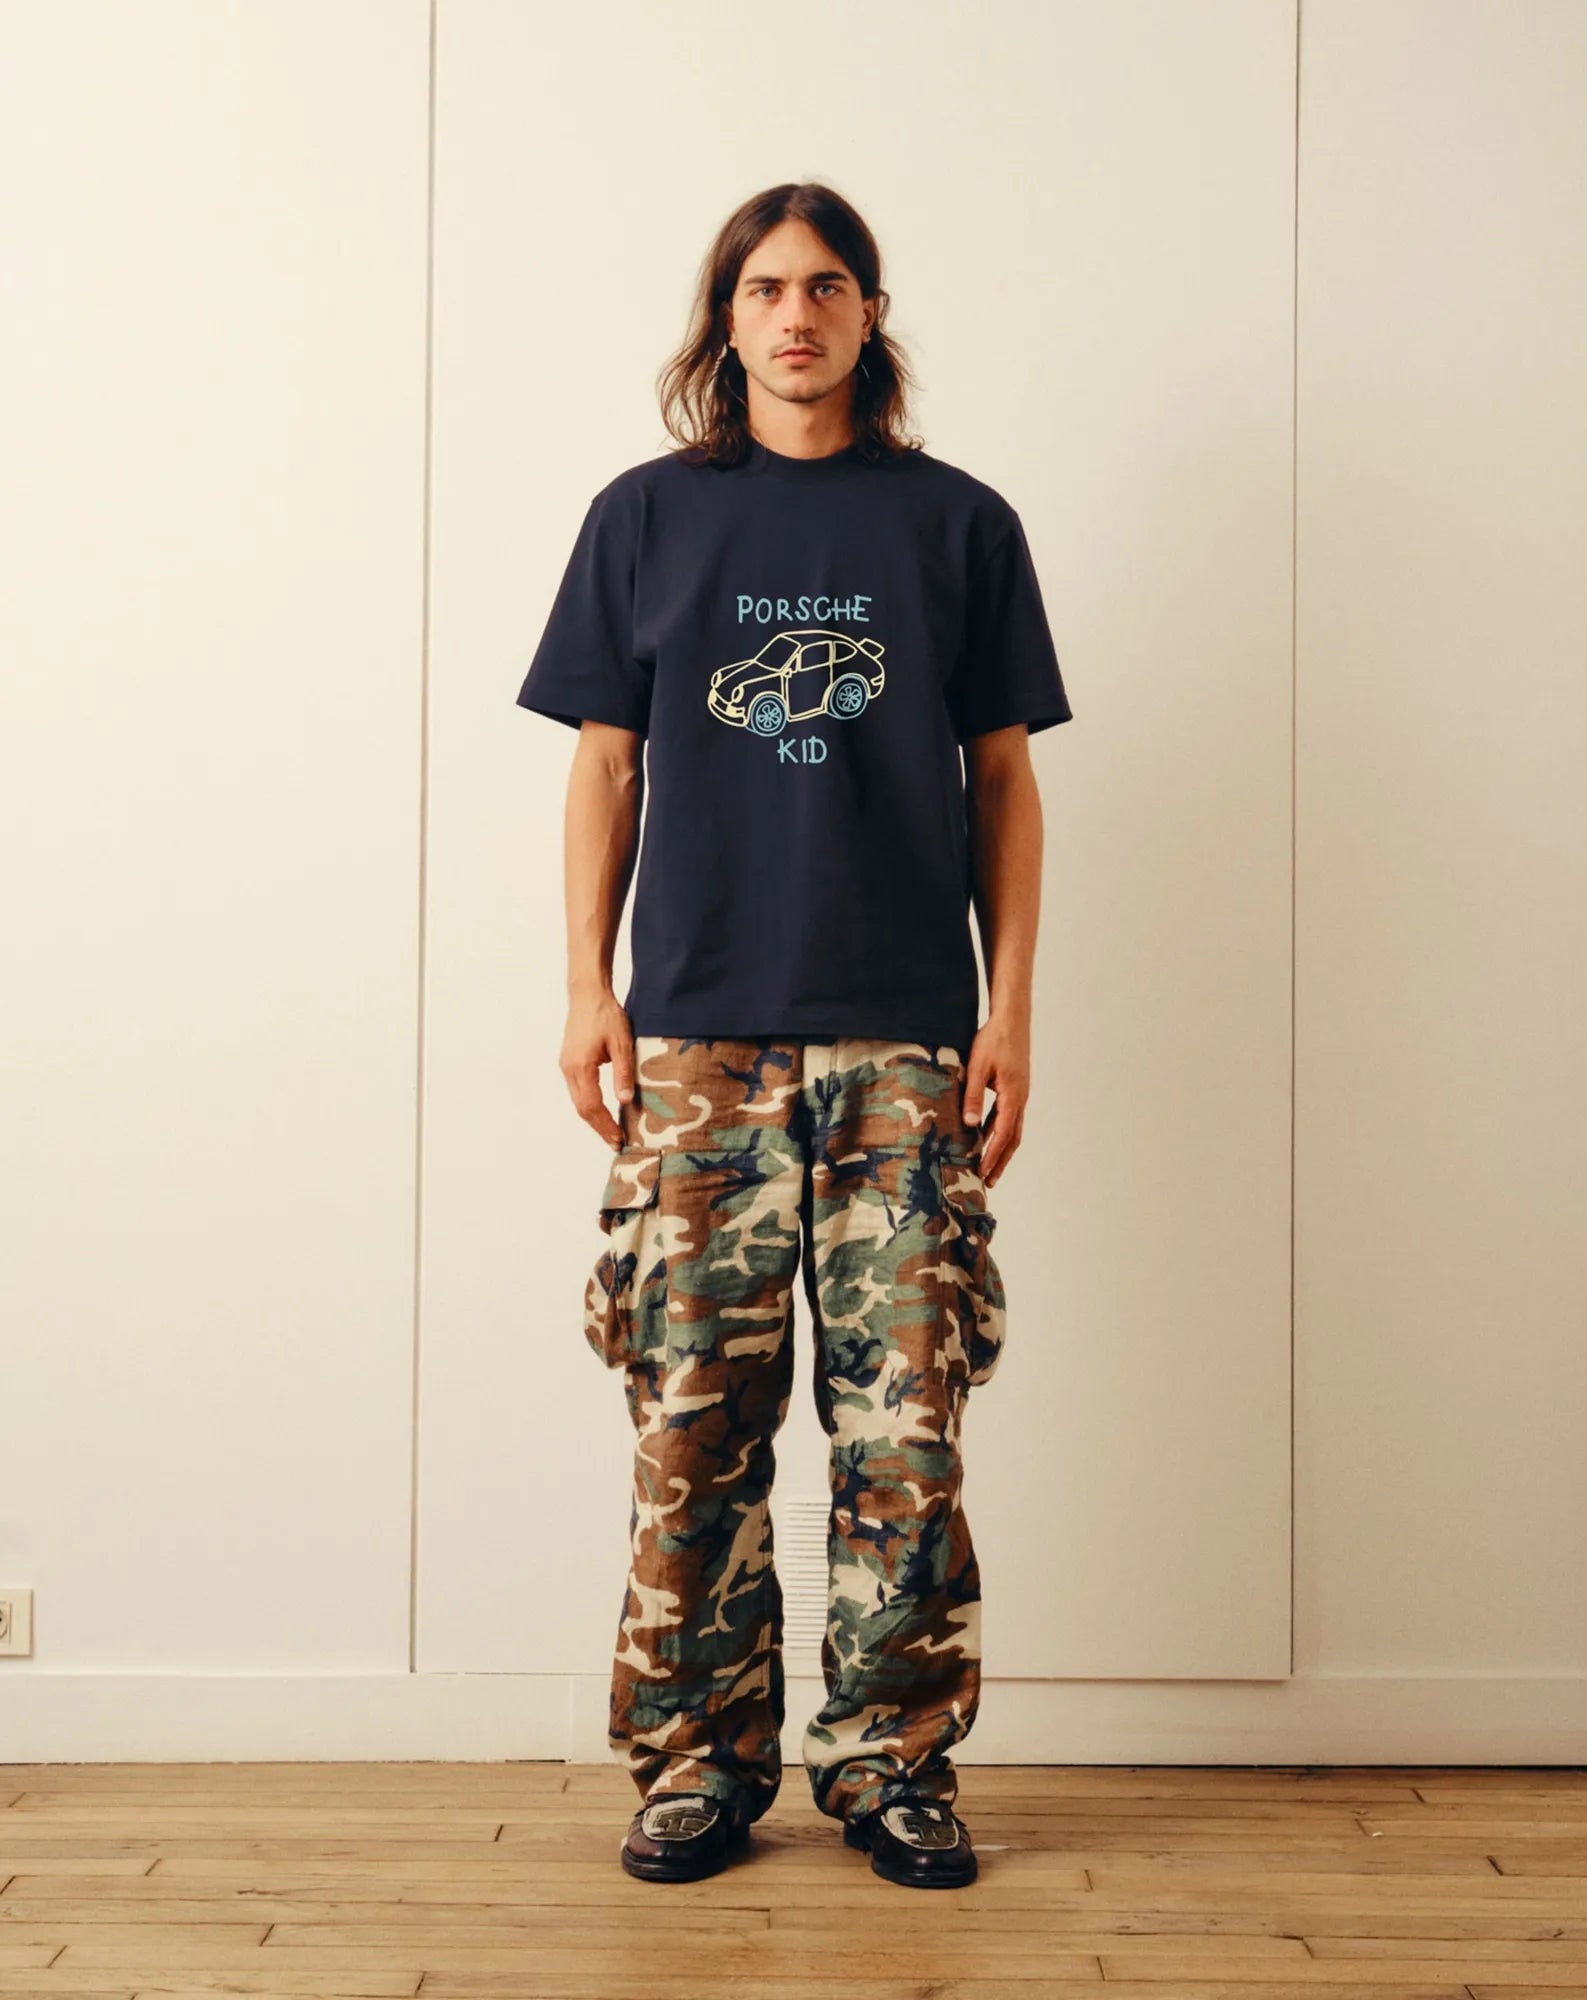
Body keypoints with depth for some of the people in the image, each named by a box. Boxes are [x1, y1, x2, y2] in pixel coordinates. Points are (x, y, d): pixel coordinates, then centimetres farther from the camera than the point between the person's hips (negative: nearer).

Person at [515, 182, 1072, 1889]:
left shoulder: (957, 523, 9)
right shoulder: (646, 516, 10)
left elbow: (1004, 783, 9)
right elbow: (606, 767, 11)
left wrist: (1010, 1011, 2)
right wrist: (589, 990, 2)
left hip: (904, 1039, 0)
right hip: (698, 1033, 0)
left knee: (904, 1419, 0)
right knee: (694, 1420, 1)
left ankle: (892, 1761, 14)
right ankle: (699, 1764, 14)